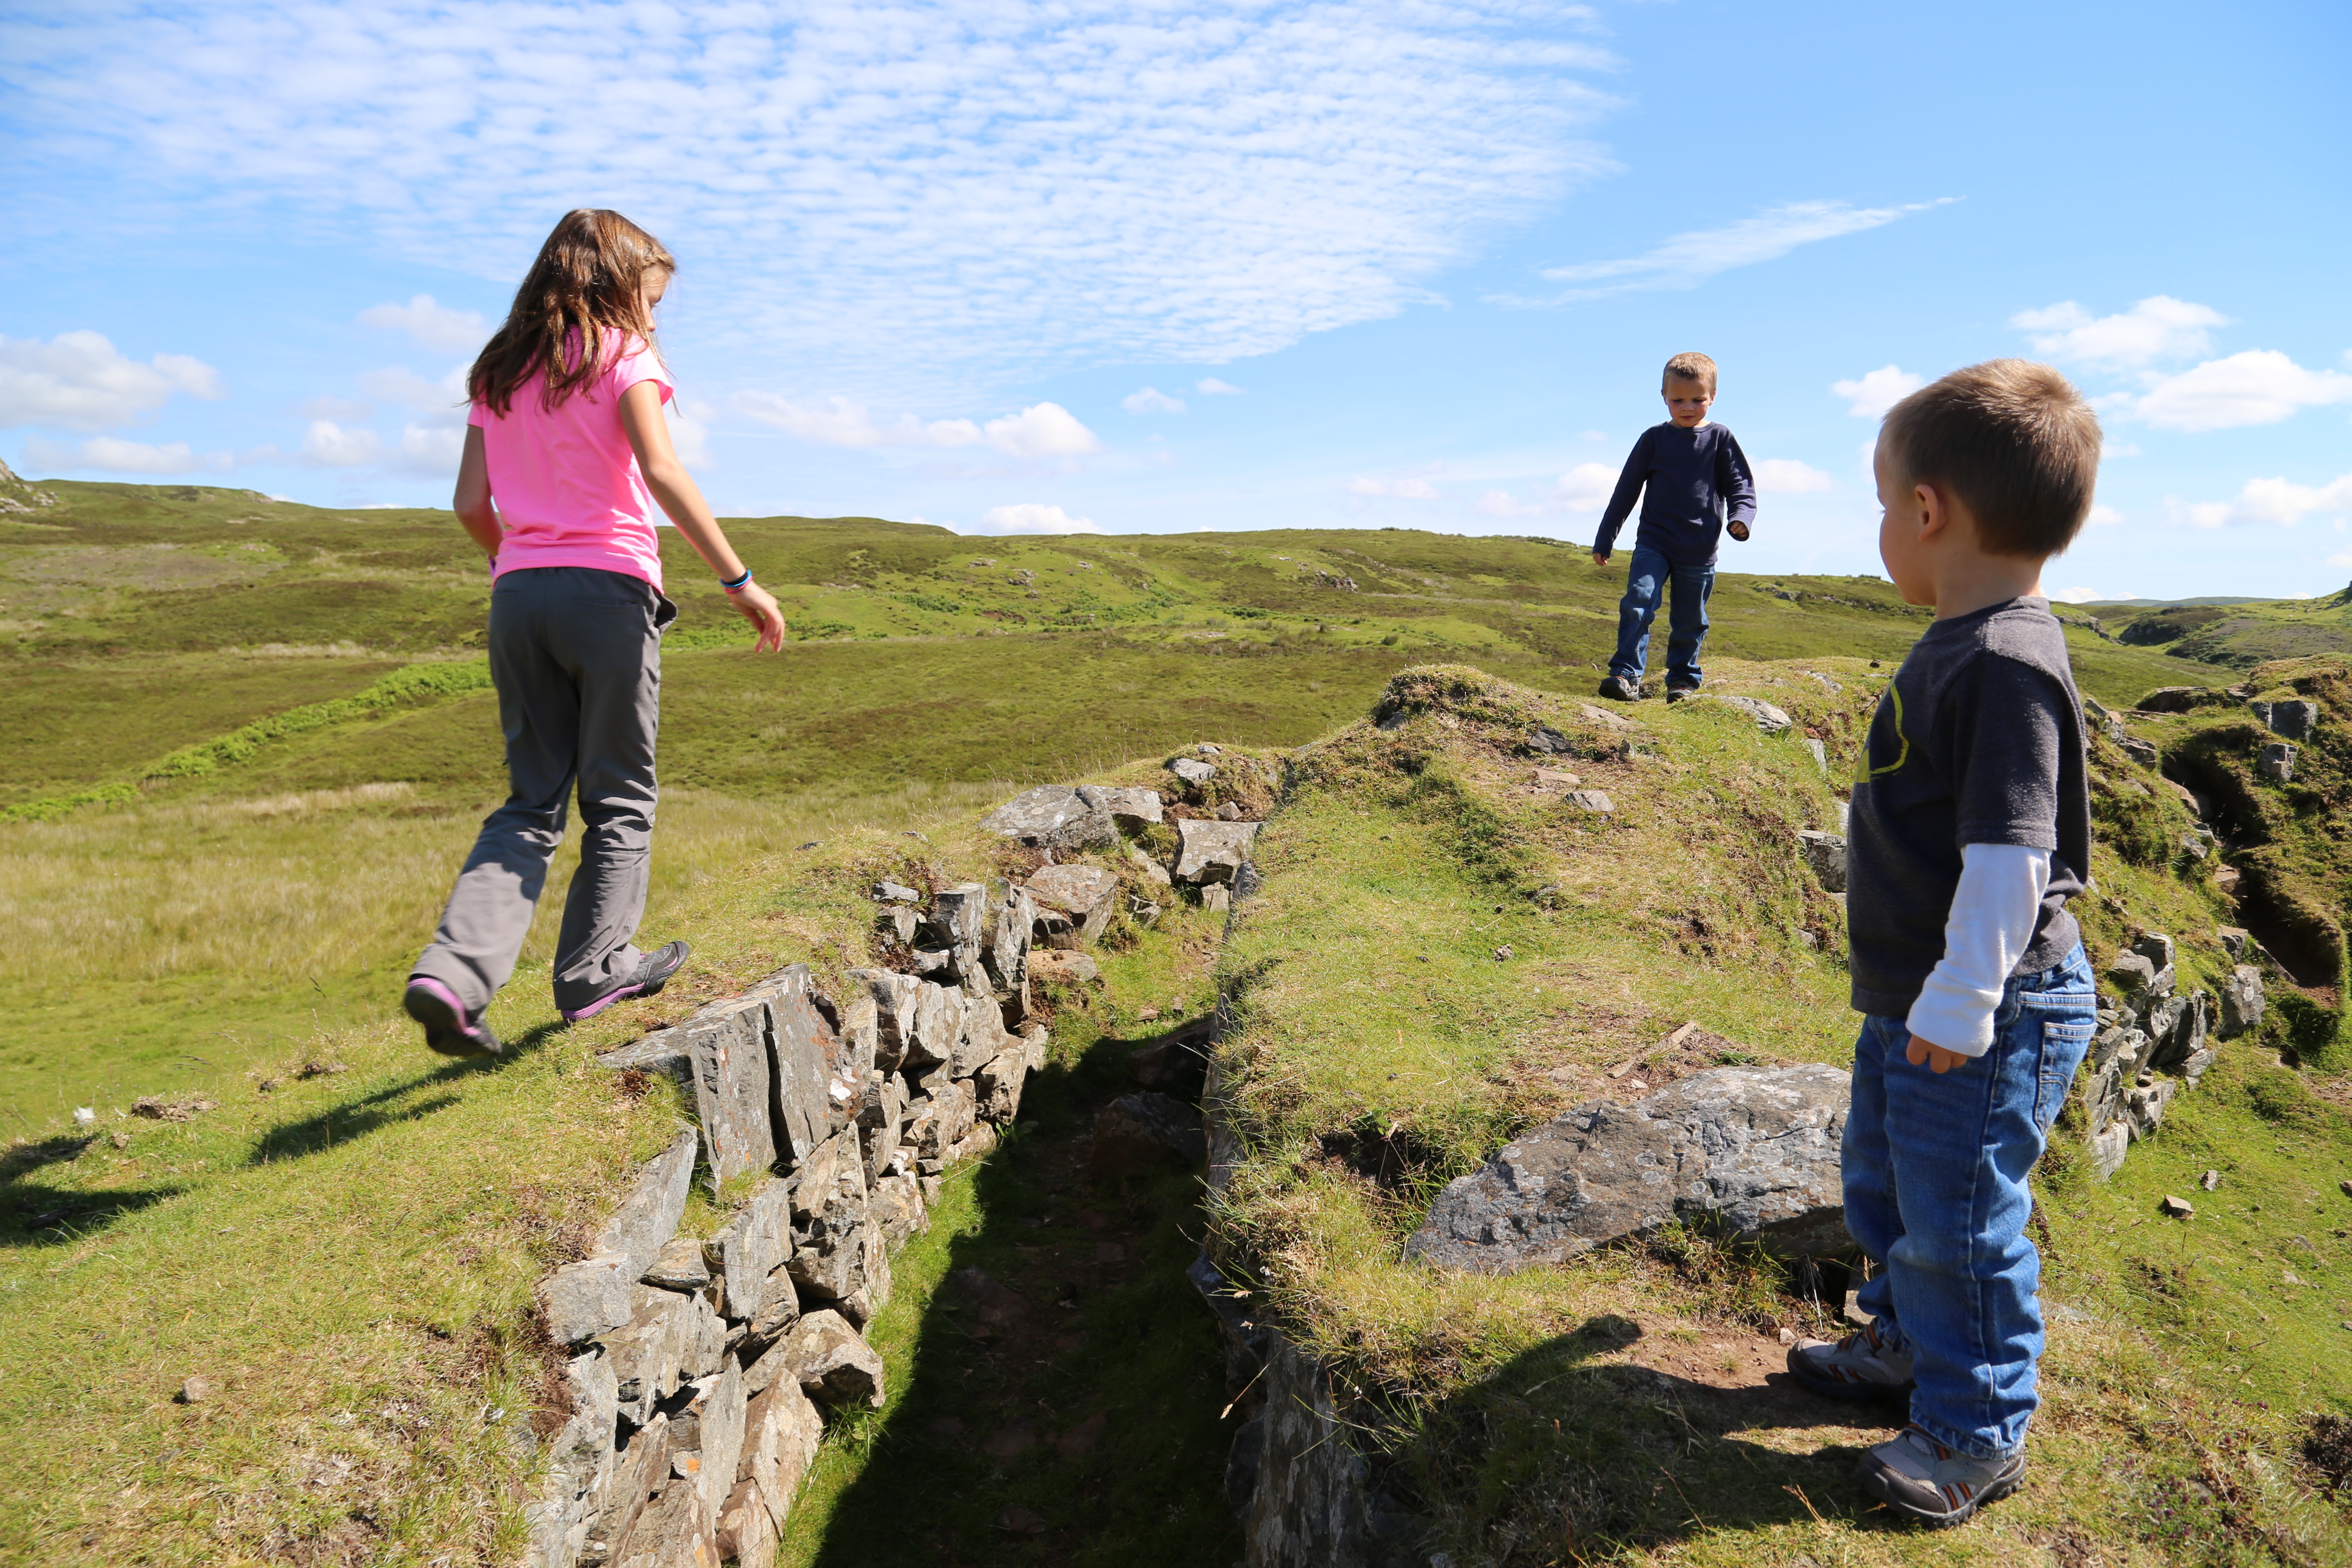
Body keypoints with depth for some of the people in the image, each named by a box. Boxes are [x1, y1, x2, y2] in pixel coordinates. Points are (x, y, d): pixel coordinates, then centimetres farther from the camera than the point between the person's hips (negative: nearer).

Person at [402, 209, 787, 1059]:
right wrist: (739, 580, -16)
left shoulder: (499, 371, 18)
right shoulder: (621, 353, 1)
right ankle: (595, 969, 12)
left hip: (517, 597, 5)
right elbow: (661, 471, -14)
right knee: (619, 798, 8)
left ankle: (452, 972, -7)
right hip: (607, 586, -5)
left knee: (530, 803, 9)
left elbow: (471, 503, 13)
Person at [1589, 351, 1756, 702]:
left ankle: (1683, 677, 25)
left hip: (1700, 551, 1)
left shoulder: (1720, 439, 3)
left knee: (1690, 621, 9)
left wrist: (1741, 518, -18)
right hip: (1654, 543, 0)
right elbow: (1626, 490, 9)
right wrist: (1604, 541, 10)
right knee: (1638, 601, -19)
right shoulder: (1654, 439, 4)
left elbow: (1740, 486, 5)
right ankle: (1626, 674, -19)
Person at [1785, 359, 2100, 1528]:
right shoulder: (1959, 646, 7)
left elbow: (2011, 851, -28)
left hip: (1987, 1021, -10)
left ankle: (1977, 1433, 23)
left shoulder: (2007, 664, -25)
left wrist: (1961, 1001, -25)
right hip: (1914, 1003, 10)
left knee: (1958, 1220, 4)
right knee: (1884, 1185, 24)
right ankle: (1906, 1342, 44)